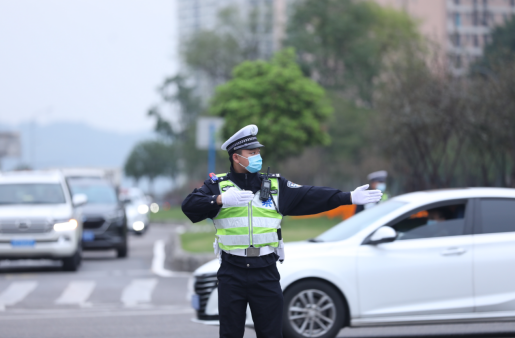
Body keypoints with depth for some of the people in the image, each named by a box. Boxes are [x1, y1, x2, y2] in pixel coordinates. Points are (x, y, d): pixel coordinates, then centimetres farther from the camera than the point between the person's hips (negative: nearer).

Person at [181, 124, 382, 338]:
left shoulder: (275, 186, 10)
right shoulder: (217, 185, 3)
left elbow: (311, 196, 2)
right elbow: (189, 206, -11)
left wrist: (350, 197, -8)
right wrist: (221, 200, -26)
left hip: (265, 273, 2)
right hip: (232, 274, -2)